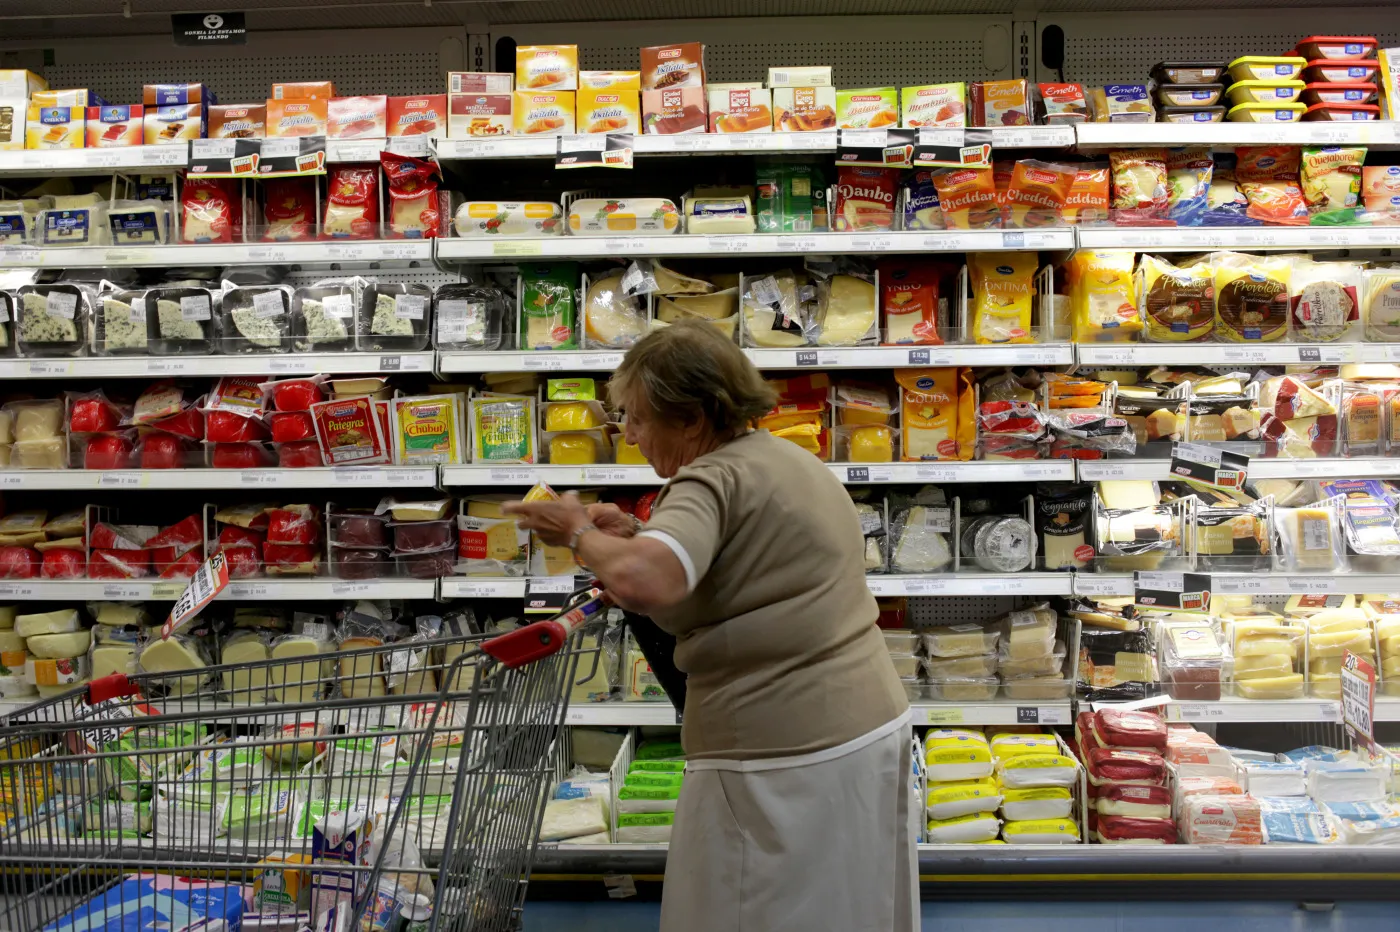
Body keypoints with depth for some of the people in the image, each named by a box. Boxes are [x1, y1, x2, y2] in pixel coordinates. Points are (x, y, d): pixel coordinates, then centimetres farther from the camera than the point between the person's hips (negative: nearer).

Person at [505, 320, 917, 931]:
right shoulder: (791, 460, 14)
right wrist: (635, 537, 11)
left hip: (786, 762, -10)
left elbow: (642, 583, -33)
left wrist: (580, 534, -14)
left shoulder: (714, 480, -16)